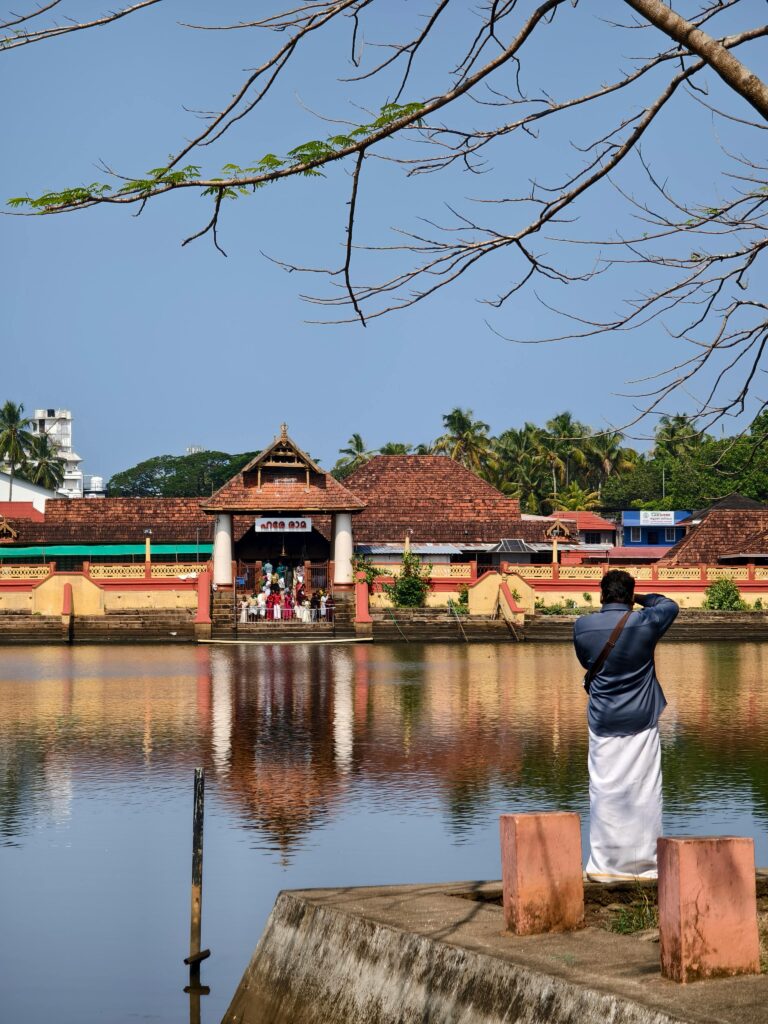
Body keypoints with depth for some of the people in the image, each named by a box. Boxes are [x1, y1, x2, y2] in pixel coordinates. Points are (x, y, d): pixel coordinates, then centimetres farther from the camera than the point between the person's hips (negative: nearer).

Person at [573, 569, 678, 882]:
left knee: (604, 790, 5)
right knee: (643, 791, 5)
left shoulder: (582, 627, -4)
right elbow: (669, 605, 12)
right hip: (641, 721, -1)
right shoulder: (644, 623, -9)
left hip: (603, 722, 1)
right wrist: (642, 599, 23)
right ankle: (644, 863, 10)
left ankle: (603, 864, 5)